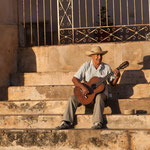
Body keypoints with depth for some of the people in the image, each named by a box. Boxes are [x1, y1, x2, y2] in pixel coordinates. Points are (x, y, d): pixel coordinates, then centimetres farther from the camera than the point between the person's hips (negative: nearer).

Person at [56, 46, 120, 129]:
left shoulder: (106, 67, 3)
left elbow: (113, 83, 7)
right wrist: (83, 87, -24)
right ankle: (67, 122, -22)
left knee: (99, 97, -36)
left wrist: (117, 76, -14)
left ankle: (98, 123, -43)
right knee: (72, 98, -20)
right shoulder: (86, 66, -1)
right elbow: (75, 79, -8)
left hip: (101, 92, -1)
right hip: (86, 92, 1)